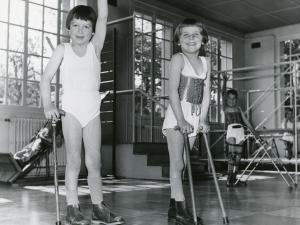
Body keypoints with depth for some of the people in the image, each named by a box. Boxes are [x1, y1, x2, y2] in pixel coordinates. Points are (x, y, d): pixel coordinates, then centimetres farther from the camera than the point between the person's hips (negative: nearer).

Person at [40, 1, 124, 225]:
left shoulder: (95, 47, 7)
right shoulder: (63, 49, 4)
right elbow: (46, 78, 1)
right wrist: (48, 105, -10)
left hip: (92, 110, 2)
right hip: (71, 108, -2)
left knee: (94, 161, 5)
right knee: (74, 160, -2)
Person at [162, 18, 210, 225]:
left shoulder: (206, 62, 11)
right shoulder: (178, 59, -5)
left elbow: (206, 94, 9)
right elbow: (173, 91, -14)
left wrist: (203, 120, 1)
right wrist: (181, 120, -20)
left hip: (194, 118, 6)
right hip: (176, 116, -5)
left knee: (180, 165, 11)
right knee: (177, 164, -6)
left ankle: (174, 207, 19)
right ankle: (181, 208, -4)